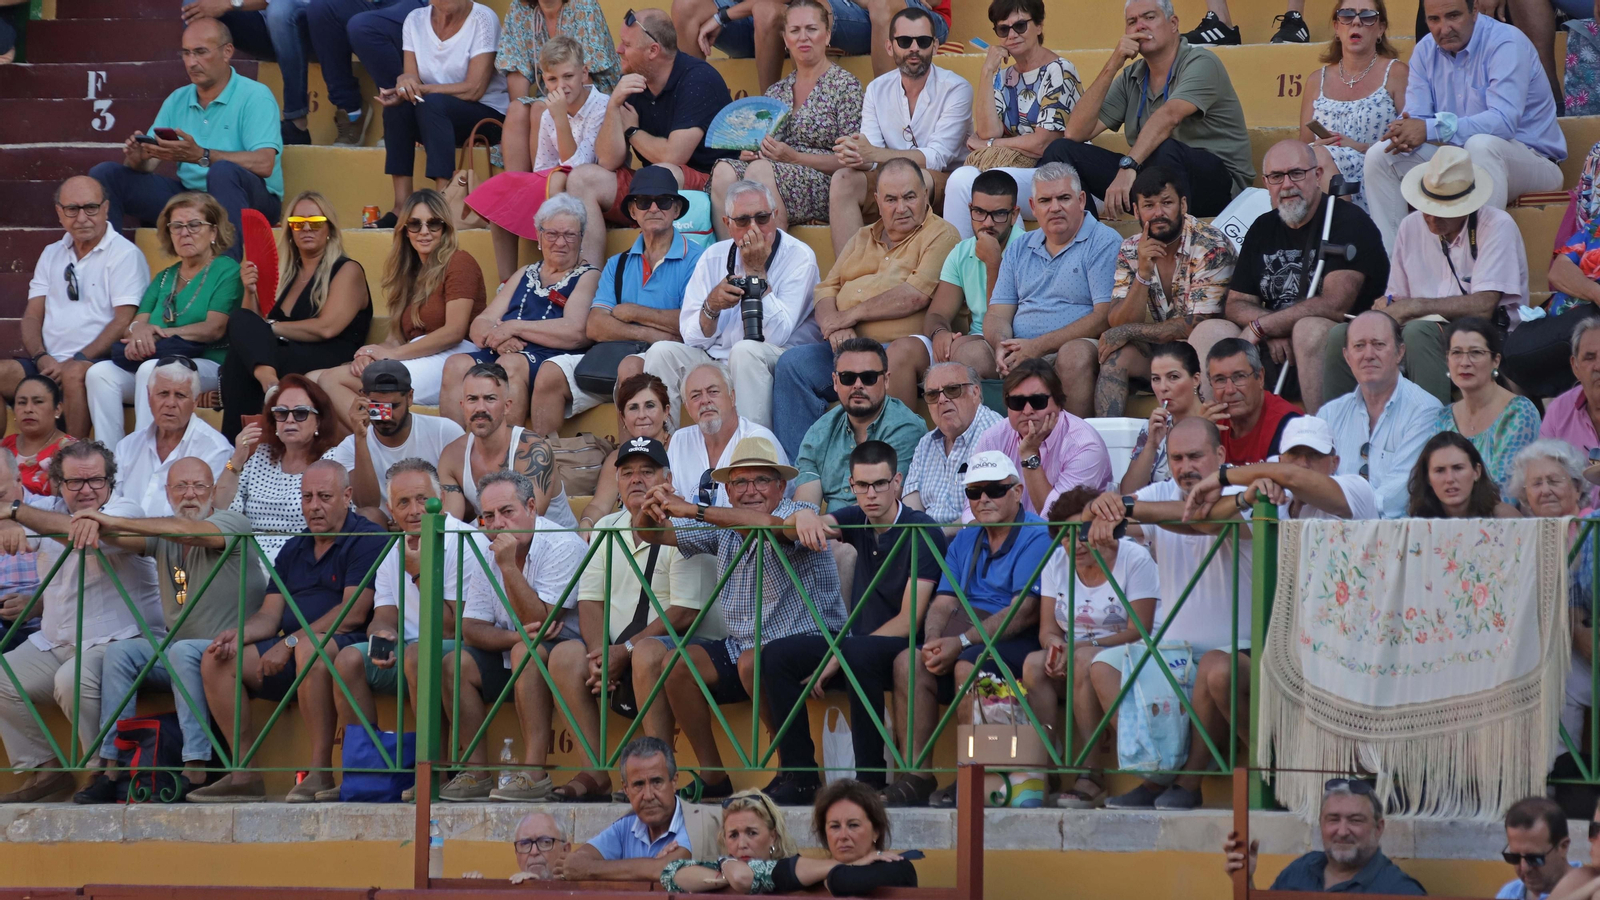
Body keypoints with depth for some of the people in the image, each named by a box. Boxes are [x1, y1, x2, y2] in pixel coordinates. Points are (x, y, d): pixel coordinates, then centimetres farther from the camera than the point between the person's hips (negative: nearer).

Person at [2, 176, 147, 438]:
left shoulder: (125, 254, 0)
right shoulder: (52, 255, 20)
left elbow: (123, 323, -9)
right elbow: (32, 316, 15)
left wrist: (72, 362, -15)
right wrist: (42, 359, -6)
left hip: (98, 361, -5)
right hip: (49, 363, 5)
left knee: (75, 374, -37)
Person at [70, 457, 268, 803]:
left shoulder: (232, 523, -7)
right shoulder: (163, 535, 12)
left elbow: (188, 531, -27)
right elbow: (128, 539, -7)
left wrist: (115, 521, -30)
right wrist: (97, 526, -33)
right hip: (177, 655, 6)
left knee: (182, 651, -34)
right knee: (119, 652, -15)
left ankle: (197, 771, -37)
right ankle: (112, 766, -18)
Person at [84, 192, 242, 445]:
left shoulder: (227, 271, 4)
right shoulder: (164, 278, 24)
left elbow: (215, 328, -9)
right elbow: (135, 323, 14)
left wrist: (161, 333, -16)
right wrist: (139, 330, -13)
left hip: (208, 365, -6)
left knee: (152, 369, -36)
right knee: (99, 373, -20)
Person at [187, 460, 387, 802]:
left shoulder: (368, 540, -4)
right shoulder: (293, 550, 21)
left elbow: (353, 613, -15)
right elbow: (270, 615, 15)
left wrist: (291, 642, -19)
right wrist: (238, 633, -8)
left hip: (346, 647, -8)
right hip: (290, 658, 8)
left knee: (310, 648, -40)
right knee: (215, 660, -8)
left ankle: (321, 771, -35)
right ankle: (247, 775, -12)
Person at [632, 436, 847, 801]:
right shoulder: (723, 525, 11)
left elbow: (771, 525, -33)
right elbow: (651, 533, 11)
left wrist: (695, 510, -37)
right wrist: (649, 511, -16)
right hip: (742, 646, 7)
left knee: (752, 662, -36)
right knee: (672, 661, -14)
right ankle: (711, 774, -7)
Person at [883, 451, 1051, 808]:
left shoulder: (1037, 537, -7)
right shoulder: (964, 541, 19)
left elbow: (1025, 611, -18)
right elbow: (943, 604, 11)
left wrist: (961, 642, -24)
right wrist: (933, 643, -13)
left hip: (1021, 644, -7)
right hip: (972, 637, 7)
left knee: (968, 665, -34)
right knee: (908, 662, -16)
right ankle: (915, 775, -19)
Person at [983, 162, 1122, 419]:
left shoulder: (1104, 243, 2)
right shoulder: (1018, 249, 22)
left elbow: (1105, 316, -9)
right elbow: (998, 314, 16)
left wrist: (1040, 346, -15)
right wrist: (1001, 345, -10)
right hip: (1019, 354, 5)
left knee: (1075, 353, -39)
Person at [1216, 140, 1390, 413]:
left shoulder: (1349, 221, -6)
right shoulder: (1263, 229, 15)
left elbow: (1335, 305, -17)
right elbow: (1236, 305, 12)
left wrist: (1261, 327, -12)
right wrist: (1273, 329, -12)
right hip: (1274, 350, 6)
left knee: (1310, 329, -37)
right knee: (1209, 331, -13)